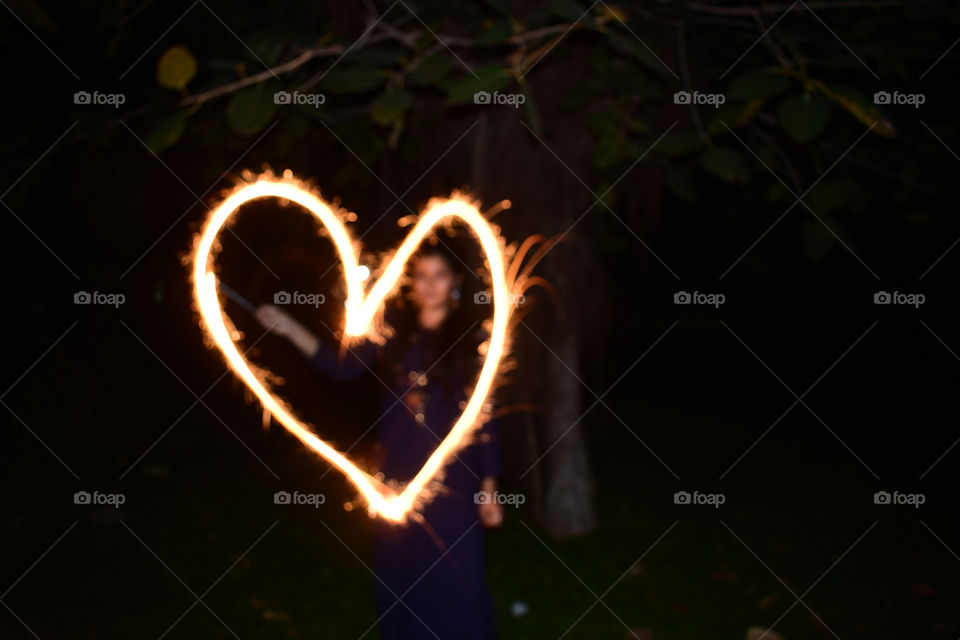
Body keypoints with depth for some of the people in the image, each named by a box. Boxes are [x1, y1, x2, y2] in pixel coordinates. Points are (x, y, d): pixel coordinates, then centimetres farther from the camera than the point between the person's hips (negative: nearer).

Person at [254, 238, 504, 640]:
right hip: (396, 476, 3)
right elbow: (344, 366, 5)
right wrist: (289, 328, -4)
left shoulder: (471, 338, -4)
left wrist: (489, 489, -3)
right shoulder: (393, 327, 4)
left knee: (453, 586, -1)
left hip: (450, 479, -3)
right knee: (399, 580, 11)